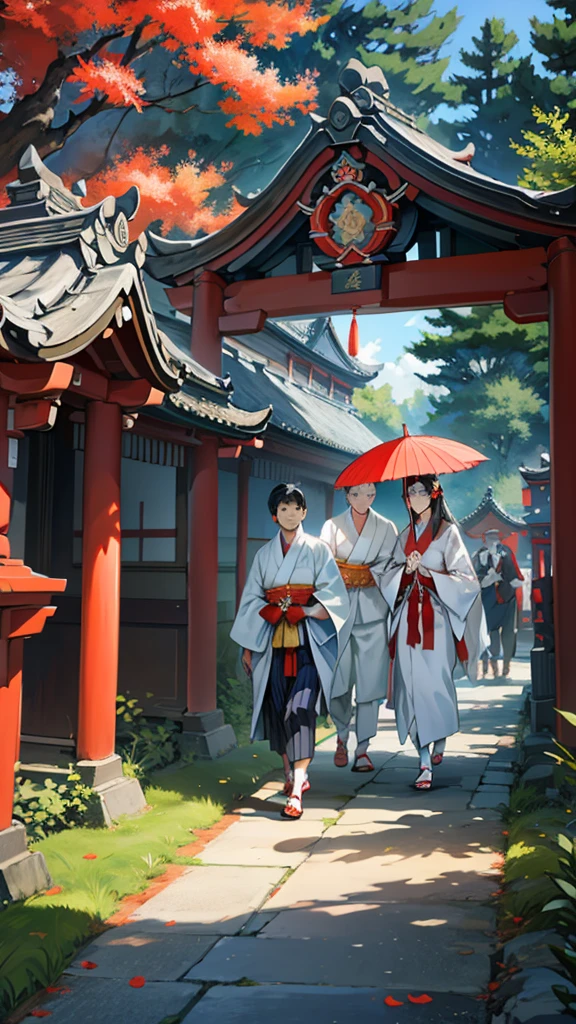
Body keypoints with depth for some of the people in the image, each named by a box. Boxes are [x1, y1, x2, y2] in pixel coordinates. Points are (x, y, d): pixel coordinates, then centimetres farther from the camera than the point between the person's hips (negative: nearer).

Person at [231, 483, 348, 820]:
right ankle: (293, 774, 20)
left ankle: (296, 791, -19)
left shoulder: (317, 549, 6)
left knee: (300, 708, -14)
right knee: (277, 707, 2)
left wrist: (302, 611, -14)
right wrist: (248, 646, 9)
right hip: (273, 642, 3)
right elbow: (252, 600, 13)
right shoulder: (264, 554, 14)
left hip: (309, 641, -3)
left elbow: (332, 594, -1)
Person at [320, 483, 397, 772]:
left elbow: (390, 566, 2)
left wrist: (359, 576, -8)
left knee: (370, 681, -4)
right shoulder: (332, 526, 11)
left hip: (372, 610, 0)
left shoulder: (386, 528, 12)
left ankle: (362, 749, 2)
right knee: (338, 680, 0)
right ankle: (342, 737, 22)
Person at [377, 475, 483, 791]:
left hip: (436, 617, -4)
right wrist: (406, 570, -8)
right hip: (408, 618, 4)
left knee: (435, 682, -9)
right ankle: (425, 762, 2)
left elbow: (464, 578, -5)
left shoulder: (448, 532, 1)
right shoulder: (405, 536, 16)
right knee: (412, 685, -2)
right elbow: (388, 576, 12)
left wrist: (426, 571, -13)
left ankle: (439, 744, 12)